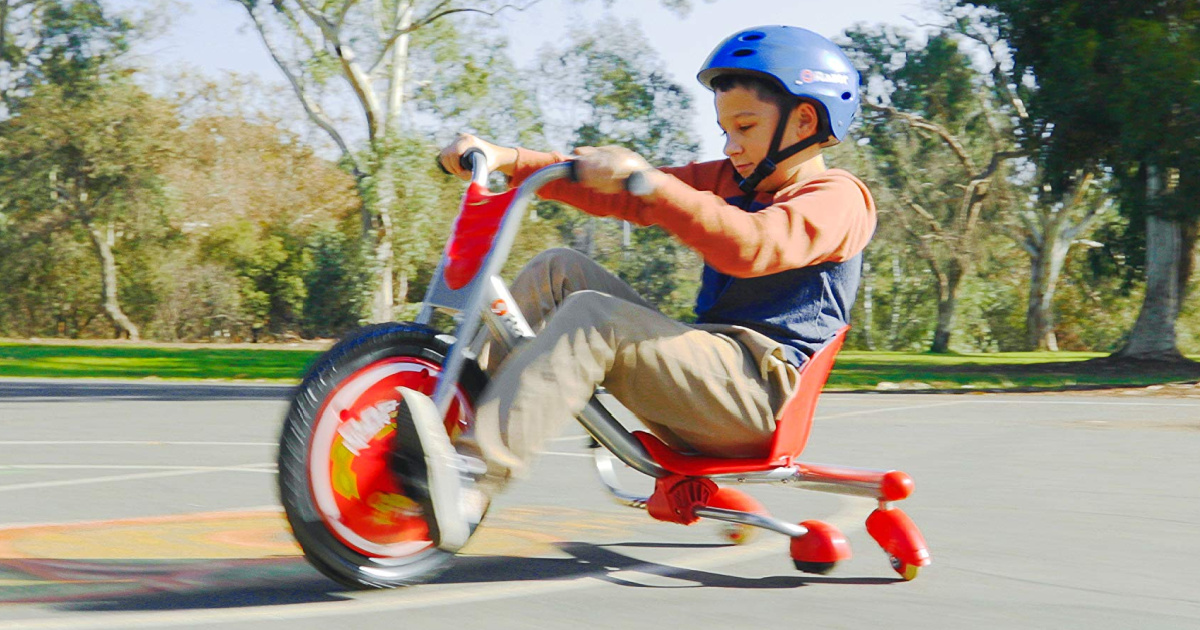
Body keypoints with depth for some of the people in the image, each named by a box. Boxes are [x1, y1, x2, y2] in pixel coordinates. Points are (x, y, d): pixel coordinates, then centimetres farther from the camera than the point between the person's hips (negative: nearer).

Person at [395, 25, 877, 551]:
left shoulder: (839, 198, -4)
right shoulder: (731, 183, 23)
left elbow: (750, 247, -26)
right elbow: (616, 194, 14)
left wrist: (649, 182, -34)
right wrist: (509, 160, 3)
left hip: (756, 389, -8)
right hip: (706, 364, 9)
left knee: (593, 316, -29)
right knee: (559, 270, 2)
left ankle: (466, 482, -43)